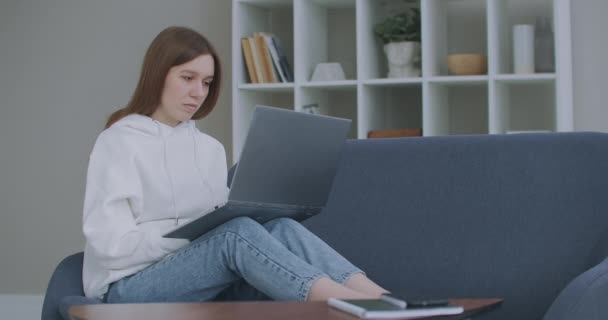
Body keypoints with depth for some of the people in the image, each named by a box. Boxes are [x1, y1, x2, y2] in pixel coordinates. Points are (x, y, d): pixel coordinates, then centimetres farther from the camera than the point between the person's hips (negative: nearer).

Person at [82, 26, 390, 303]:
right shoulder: (118, 143, -4)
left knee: (282, 229, -23)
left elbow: (223, 223, 12)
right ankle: (356, 305, -51)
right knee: (237, 232, -32)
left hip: (205, 284, 5)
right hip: (133, 288, -5)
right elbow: (112, 245, -13)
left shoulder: (210, 148, 16)